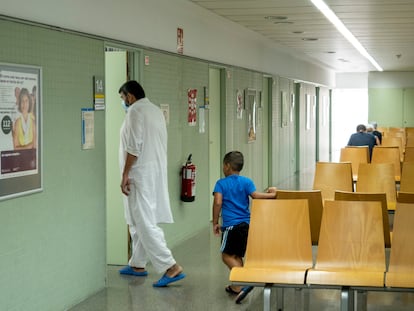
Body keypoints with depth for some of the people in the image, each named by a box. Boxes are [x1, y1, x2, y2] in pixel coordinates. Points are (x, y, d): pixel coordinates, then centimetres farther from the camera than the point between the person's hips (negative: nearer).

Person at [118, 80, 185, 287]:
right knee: (139, 222, 18)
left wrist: (125, 174, -14)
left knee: (144, 223, -10)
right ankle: (137, 264, 26)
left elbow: (133, 147, -18)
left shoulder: (135, 111, -11)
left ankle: (171, 267, -15)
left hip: (141, 175, -9)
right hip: (156, 173, 9)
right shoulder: (156, 110, 15)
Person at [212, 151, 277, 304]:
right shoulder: (246, 182, 5)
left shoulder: (221, 183, 0)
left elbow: (218, 202, -11)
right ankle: (237, 286, 19)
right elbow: (255, 195, -10)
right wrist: (272, 194, 4)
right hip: (246, 223, 5)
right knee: (237, 256, 16)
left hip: (231, 225, -5)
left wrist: (215, 223, -5)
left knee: (227, 255, 3)